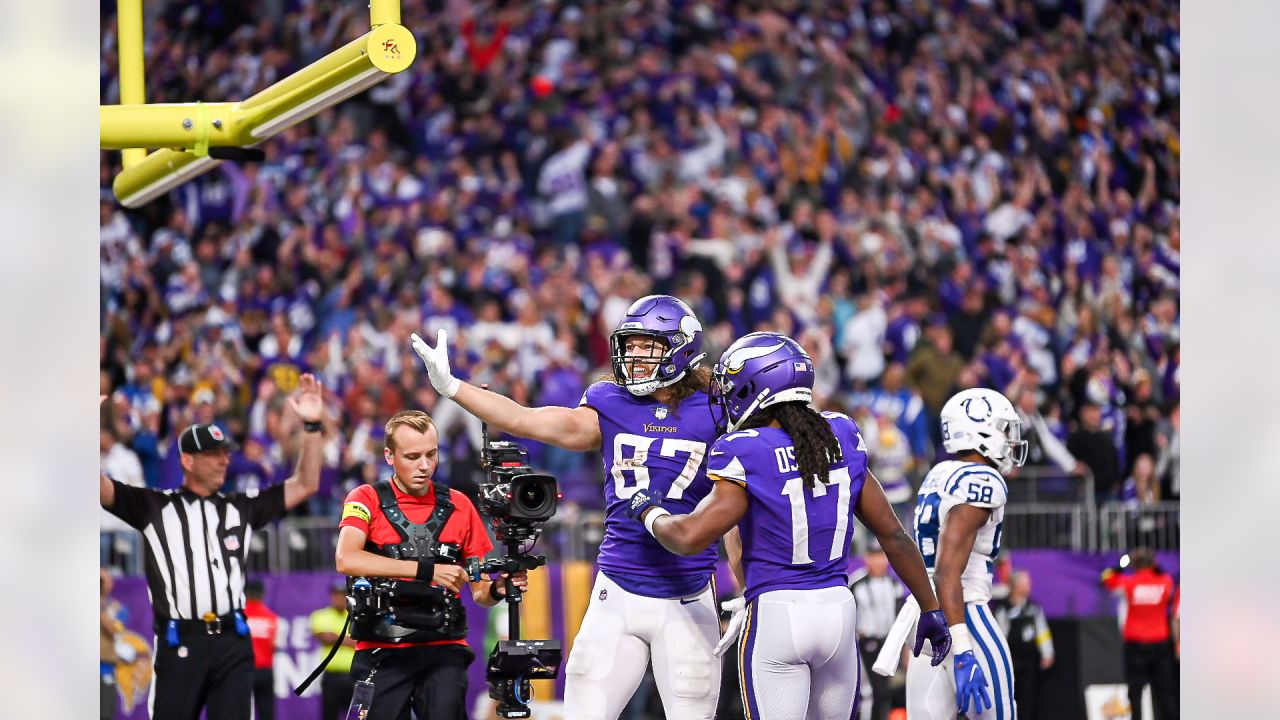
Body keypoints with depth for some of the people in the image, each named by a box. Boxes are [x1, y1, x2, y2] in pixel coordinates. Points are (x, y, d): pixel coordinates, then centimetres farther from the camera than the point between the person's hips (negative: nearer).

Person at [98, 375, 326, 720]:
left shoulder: (241, 508, 16)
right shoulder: (155, 506, 7)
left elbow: (304, 486, 16)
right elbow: (100, 488, -4)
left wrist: (312, 426, 4)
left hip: (233, 643, 3)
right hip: (179, 643, -3)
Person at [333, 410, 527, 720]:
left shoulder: (458, 506, 9)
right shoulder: (368, 500, 1)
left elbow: (479, 592, 13)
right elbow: (346, 560, -20)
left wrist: (496, 590, -12)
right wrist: (427, 570, -25)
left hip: (443, 648, 1)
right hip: (381, 651, -1)